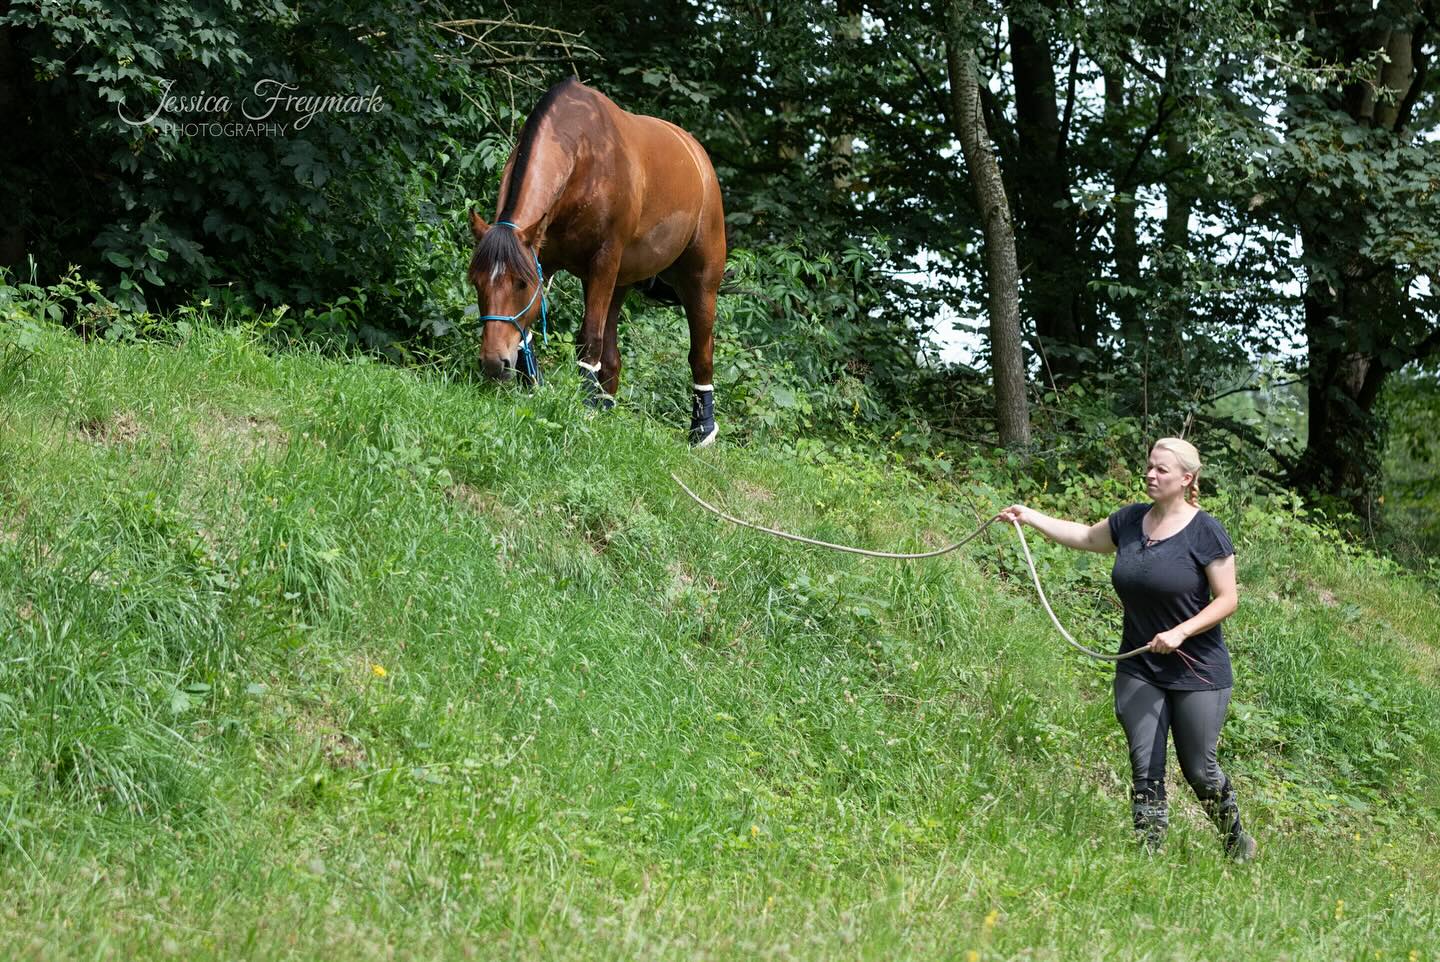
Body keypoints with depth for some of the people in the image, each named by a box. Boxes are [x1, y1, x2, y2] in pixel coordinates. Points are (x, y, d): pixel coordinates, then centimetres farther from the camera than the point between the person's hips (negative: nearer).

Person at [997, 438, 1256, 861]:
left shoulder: (1205, 533, -11)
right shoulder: (1130, 521, 6)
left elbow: (1227, 600, -10)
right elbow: (1085, 537, 23)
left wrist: (1181, 632, -21)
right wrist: (1030, 516, 15)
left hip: (1197, 673, -5)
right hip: (1139, 672, 5)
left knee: (1199, 770, 2)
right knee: (1145, 770, -1)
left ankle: (1237, 842, 26)